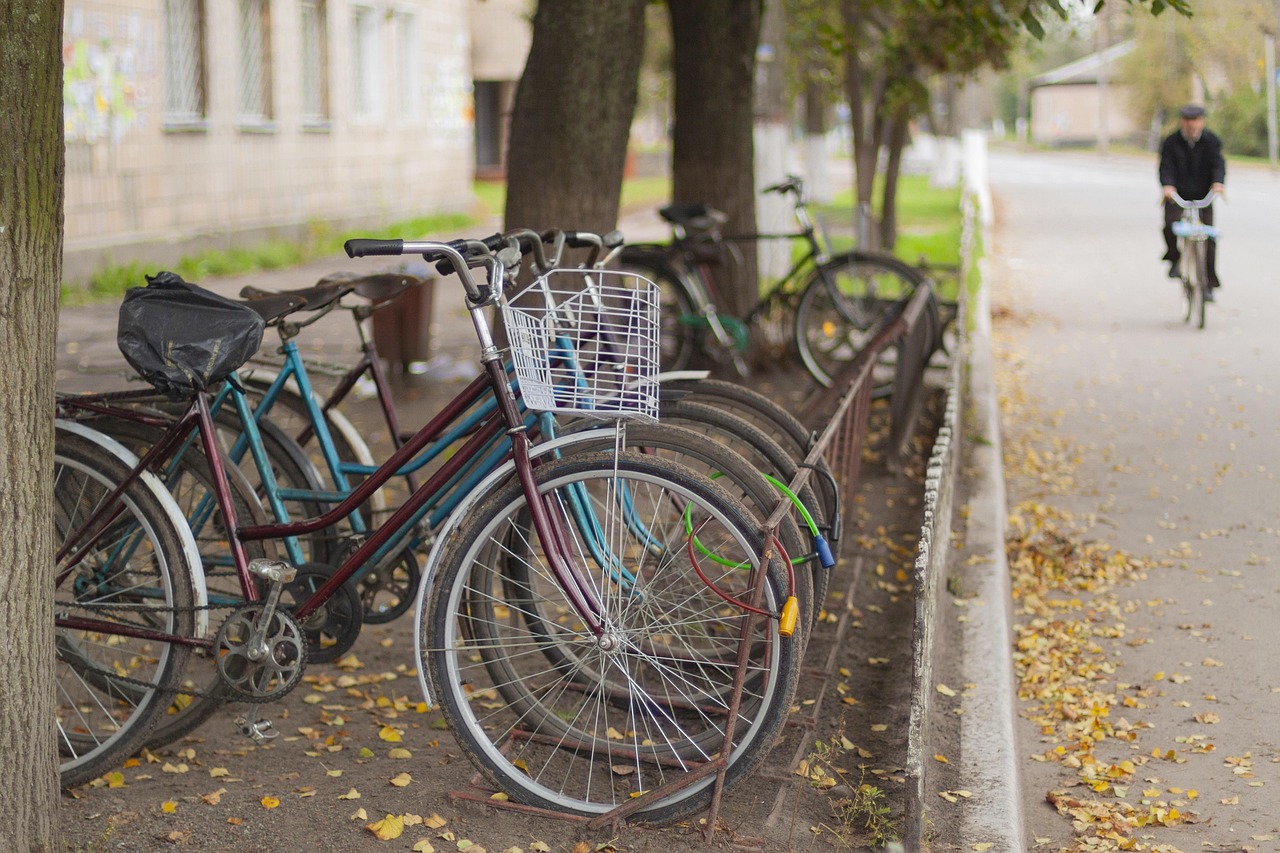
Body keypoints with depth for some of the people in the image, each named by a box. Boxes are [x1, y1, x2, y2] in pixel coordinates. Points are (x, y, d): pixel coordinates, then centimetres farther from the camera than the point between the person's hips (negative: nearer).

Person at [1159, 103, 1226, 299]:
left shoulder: (1211, 141, -3)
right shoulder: (1171, 142, -5)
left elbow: (1218, 164, -15)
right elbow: (1166, 166, -15)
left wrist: (1217, 182, -37)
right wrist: (1167, 185, -37)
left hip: (1203, 197, 1)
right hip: (1177, 196, -1)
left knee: (1208, 238, -6)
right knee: (1171, 224, -28)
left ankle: (1209, 285, 2)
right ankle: (1174, 259, 1)